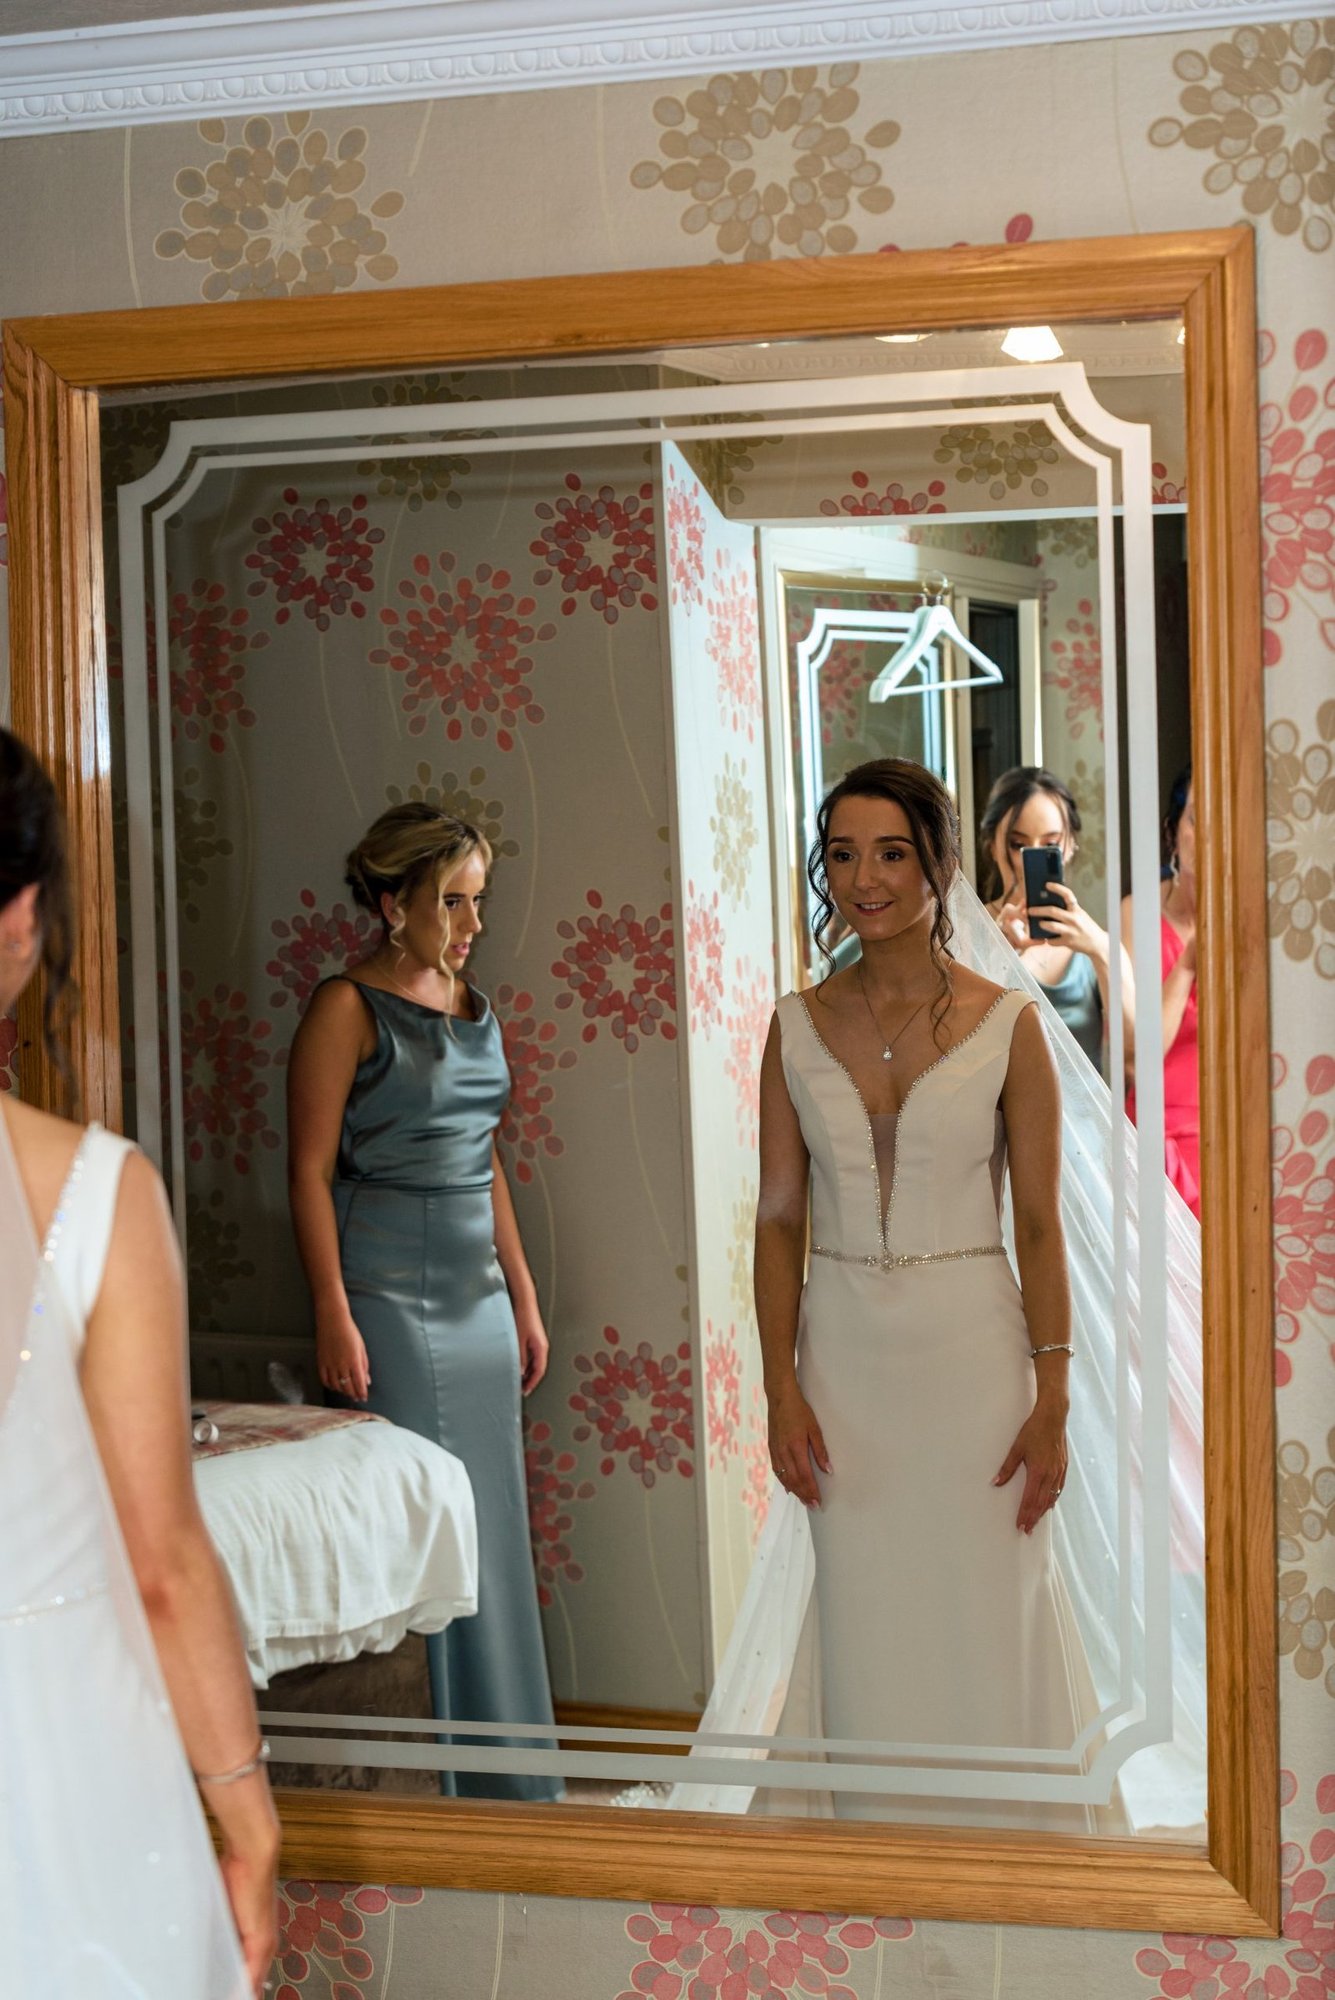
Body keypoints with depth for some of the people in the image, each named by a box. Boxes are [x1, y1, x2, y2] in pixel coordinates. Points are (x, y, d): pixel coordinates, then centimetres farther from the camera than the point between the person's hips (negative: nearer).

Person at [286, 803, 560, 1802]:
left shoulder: (470, 1004, 14)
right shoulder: (348, 1008, -7)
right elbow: (312, 1170, -11)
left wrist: (524, 1294, 18)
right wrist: (334, 1315, -17)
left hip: (477, 1294, 7)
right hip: (390, 1296, -7)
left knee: (492, 1526, 10)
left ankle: (501, 1777, 20)